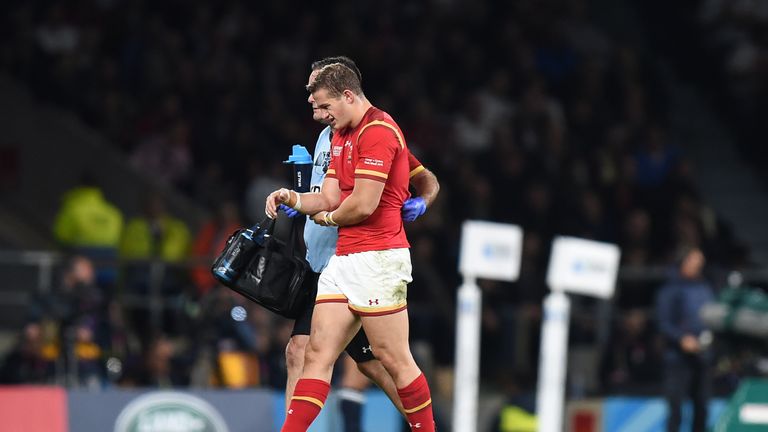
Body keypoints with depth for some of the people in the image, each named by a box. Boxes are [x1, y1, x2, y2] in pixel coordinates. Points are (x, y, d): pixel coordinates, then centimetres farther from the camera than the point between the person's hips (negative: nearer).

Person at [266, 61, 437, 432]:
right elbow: (330, 198, 15)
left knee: (393, 359, -5)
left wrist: (328, 218, 2)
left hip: (376, 258, -9)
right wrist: (293, 199, -3)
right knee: (318, 352, 1)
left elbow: (363, 205, -17)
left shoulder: (379, 131, -12)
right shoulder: (340, 136, 20)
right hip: (343, 259, 10)